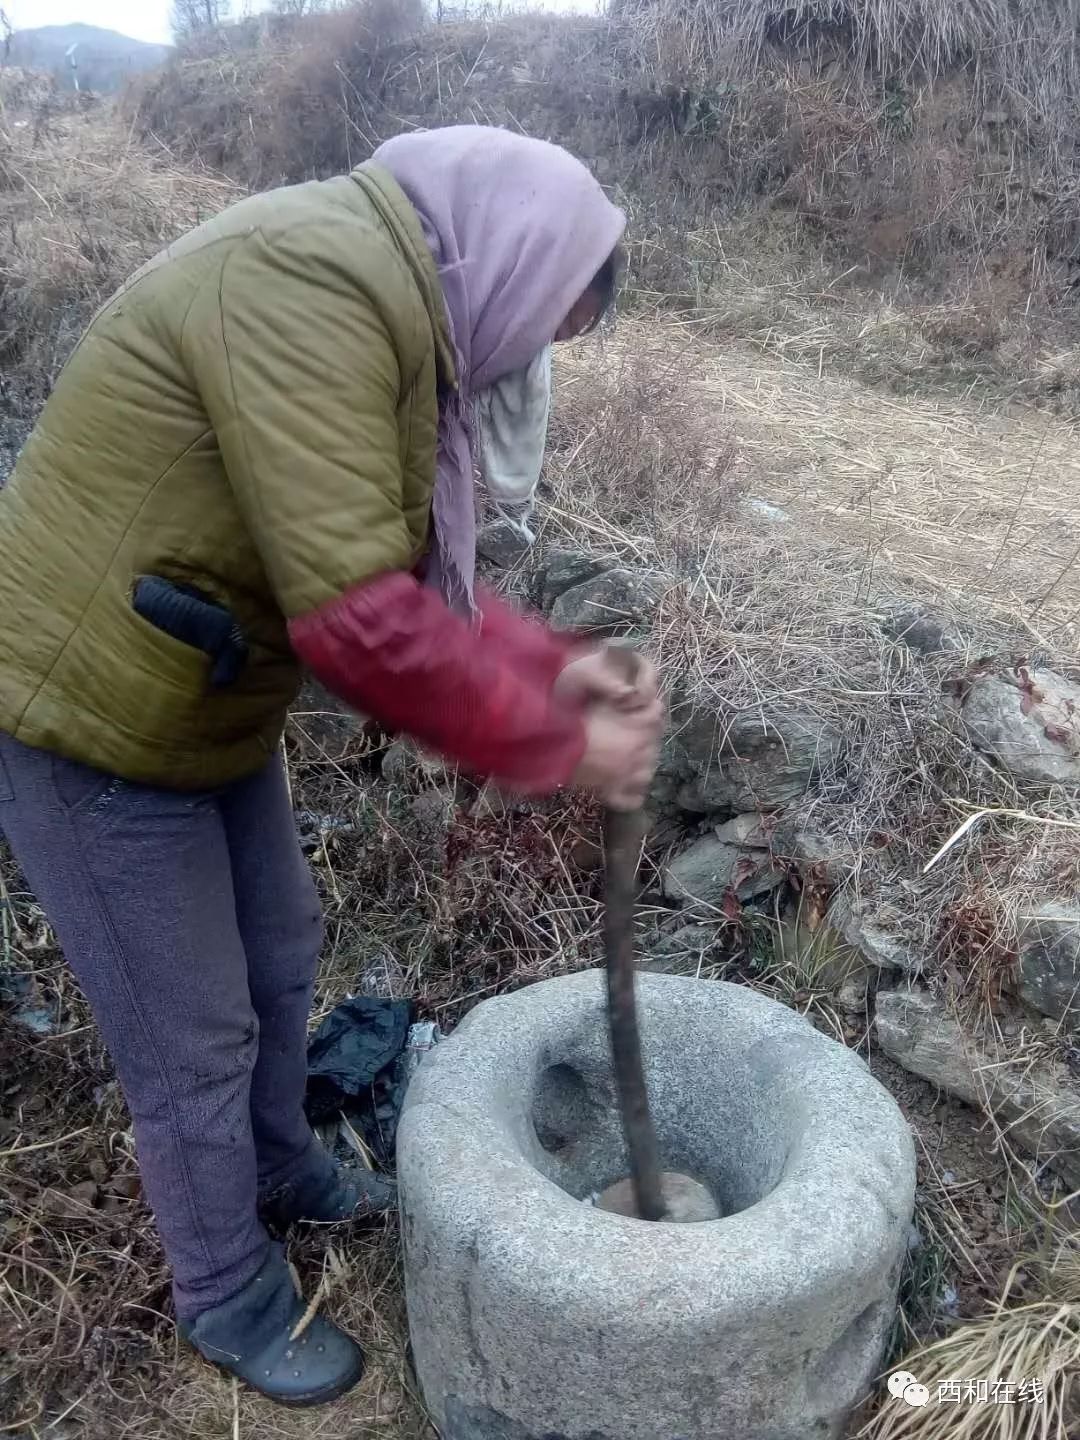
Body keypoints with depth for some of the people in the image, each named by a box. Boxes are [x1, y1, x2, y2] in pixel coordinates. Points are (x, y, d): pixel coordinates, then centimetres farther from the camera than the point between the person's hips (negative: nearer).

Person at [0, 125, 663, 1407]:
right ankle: (227, 1295, 35)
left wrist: (550, 669, -4)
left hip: (205, 711, 9)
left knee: (279, 955, 24)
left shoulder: (385, 313, 6)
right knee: (192, 1041, 8)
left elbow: (406, 574, 8)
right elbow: (358, 621, -33)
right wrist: (558, 749, -22)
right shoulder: (314, 283, -27)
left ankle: (278, 1169, 51)